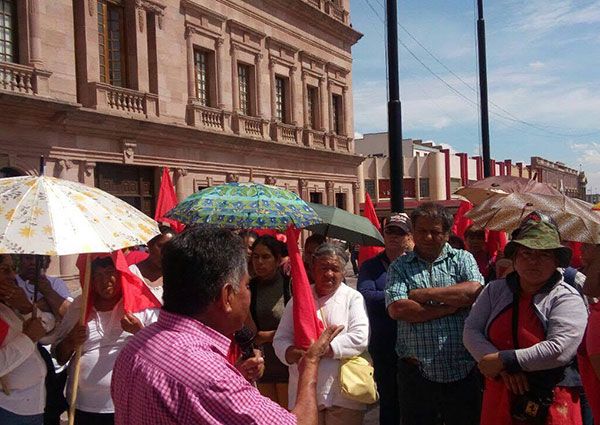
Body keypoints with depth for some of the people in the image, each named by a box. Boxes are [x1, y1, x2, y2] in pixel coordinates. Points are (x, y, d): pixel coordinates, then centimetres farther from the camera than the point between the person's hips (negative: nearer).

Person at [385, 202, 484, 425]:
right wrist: (450, 307, -11)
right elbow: (396, 309, -12)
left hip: (463, 371, 0)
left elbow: (475, 291, -14)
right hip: (416, 372, 0)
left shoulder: (462, 259, 7)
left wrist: (424, 294, -9)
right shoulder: (399, 267, 5)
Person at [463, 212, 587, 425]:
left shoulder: (567, 298, -7)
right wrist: (504, 368, -17)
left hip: (550, 405, -3)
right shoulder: (495, 290, 5)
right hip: (498, 398, 3)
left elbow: (560, 350, -20)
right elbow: (471, 331, -3)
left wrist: (504, 361, -17)